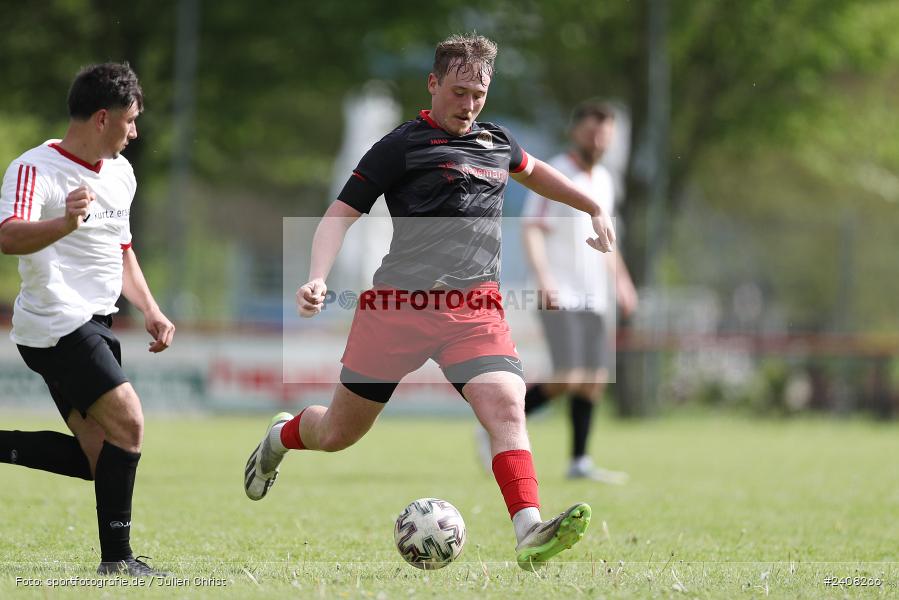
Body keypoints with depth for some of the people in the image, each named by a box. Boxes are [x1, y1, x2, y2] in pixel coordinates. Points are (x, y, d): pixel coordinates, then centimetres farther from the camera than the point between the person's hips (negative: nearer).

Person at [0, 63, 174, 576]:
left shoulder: (121, 172, 14)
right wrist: (65, 223, -48)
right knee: (127, 423, -17)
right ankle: (117, 560, -11)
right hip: (56, 323, -9)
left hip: (93, 327, 9)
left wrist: (151, 312, 17)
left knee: (99, 456, 3)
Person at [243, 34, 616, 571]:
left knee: (506, 408, -24)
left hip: (475, 309, 3)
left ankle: (530, 535, -35)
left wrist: (595, 210, 39)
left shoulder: (498, 144, 15)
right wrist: (318, 279, -19)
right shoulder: (402, 145, -3)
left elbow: (534, 171, 39)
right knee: (338, 433, 9)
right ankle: (281, 436, 44)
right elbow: (342, 214, -4)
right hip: (397, 305, -3)